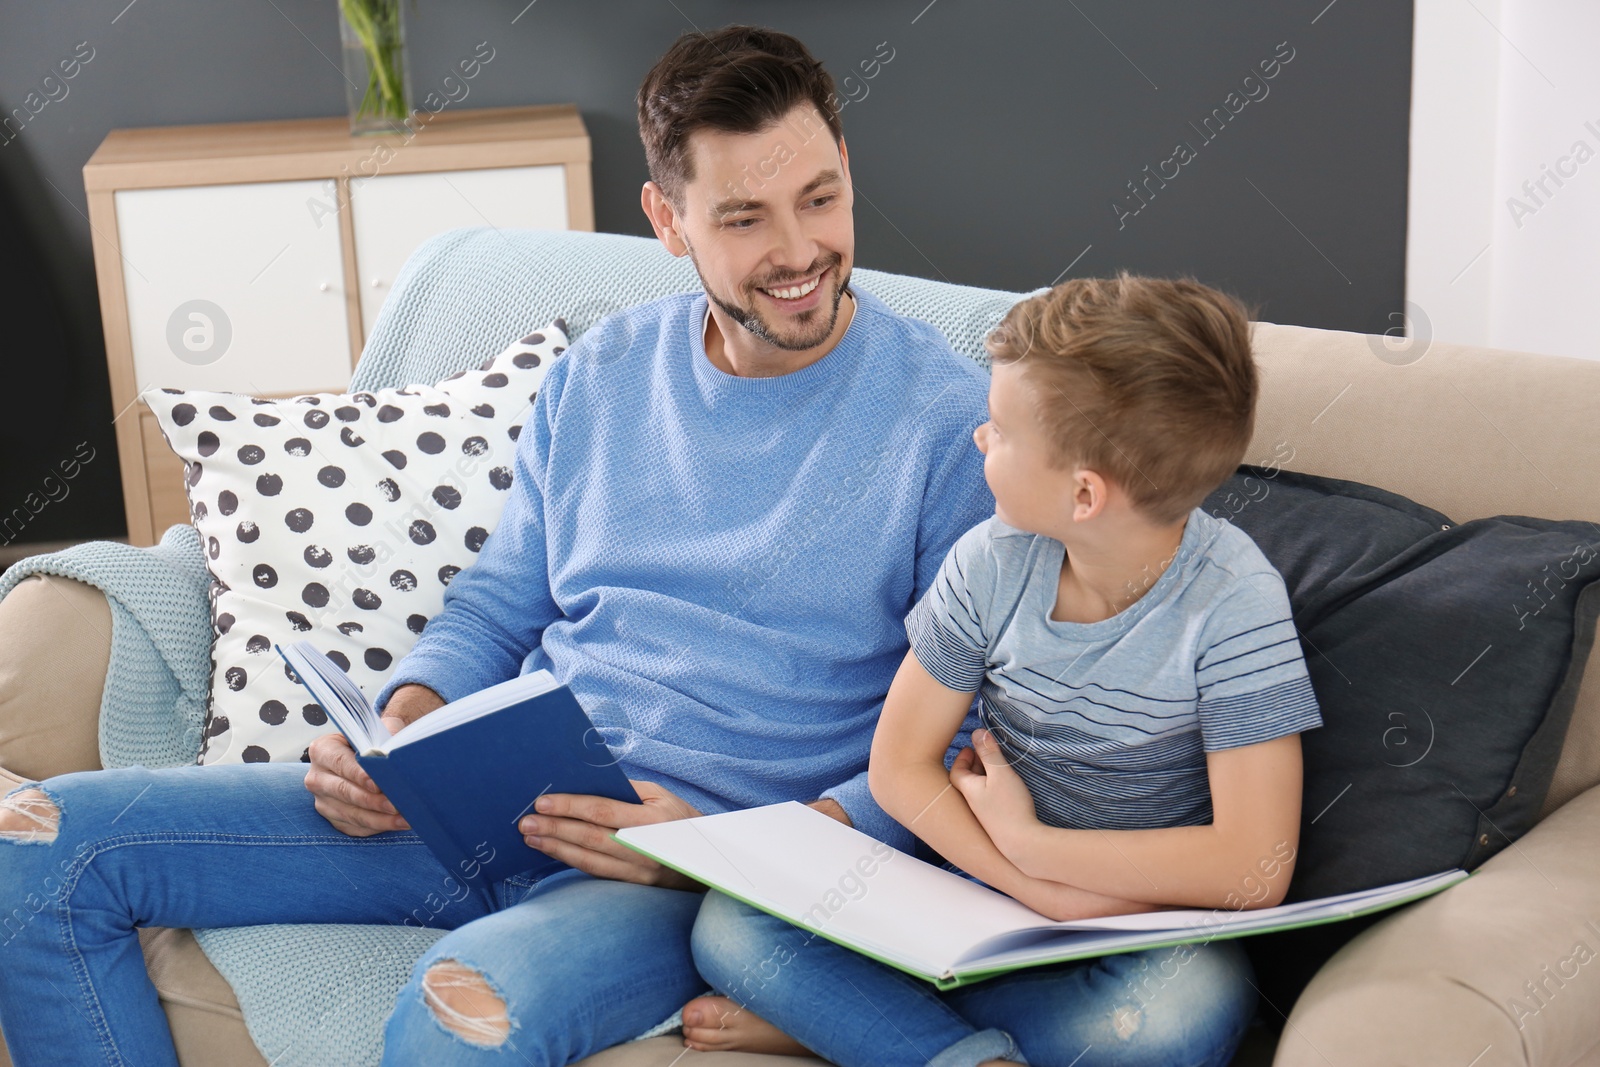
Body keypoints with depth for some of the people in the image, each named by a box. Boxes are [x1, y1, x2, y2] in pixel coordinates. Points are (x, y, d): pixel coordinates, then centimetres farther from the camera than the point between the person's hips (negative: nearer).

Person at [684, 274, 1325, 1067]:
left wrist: (1025, 843, -16)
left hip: (1149, 918, -3)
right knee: (732, 924, -15)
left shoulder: (1233, 605, -18)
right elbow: (899, 765, -4)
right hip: (979, 881, 3)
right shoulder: (992, 564, -7)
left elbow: (1255, 870, -23)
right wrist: (1046, 896, -18)